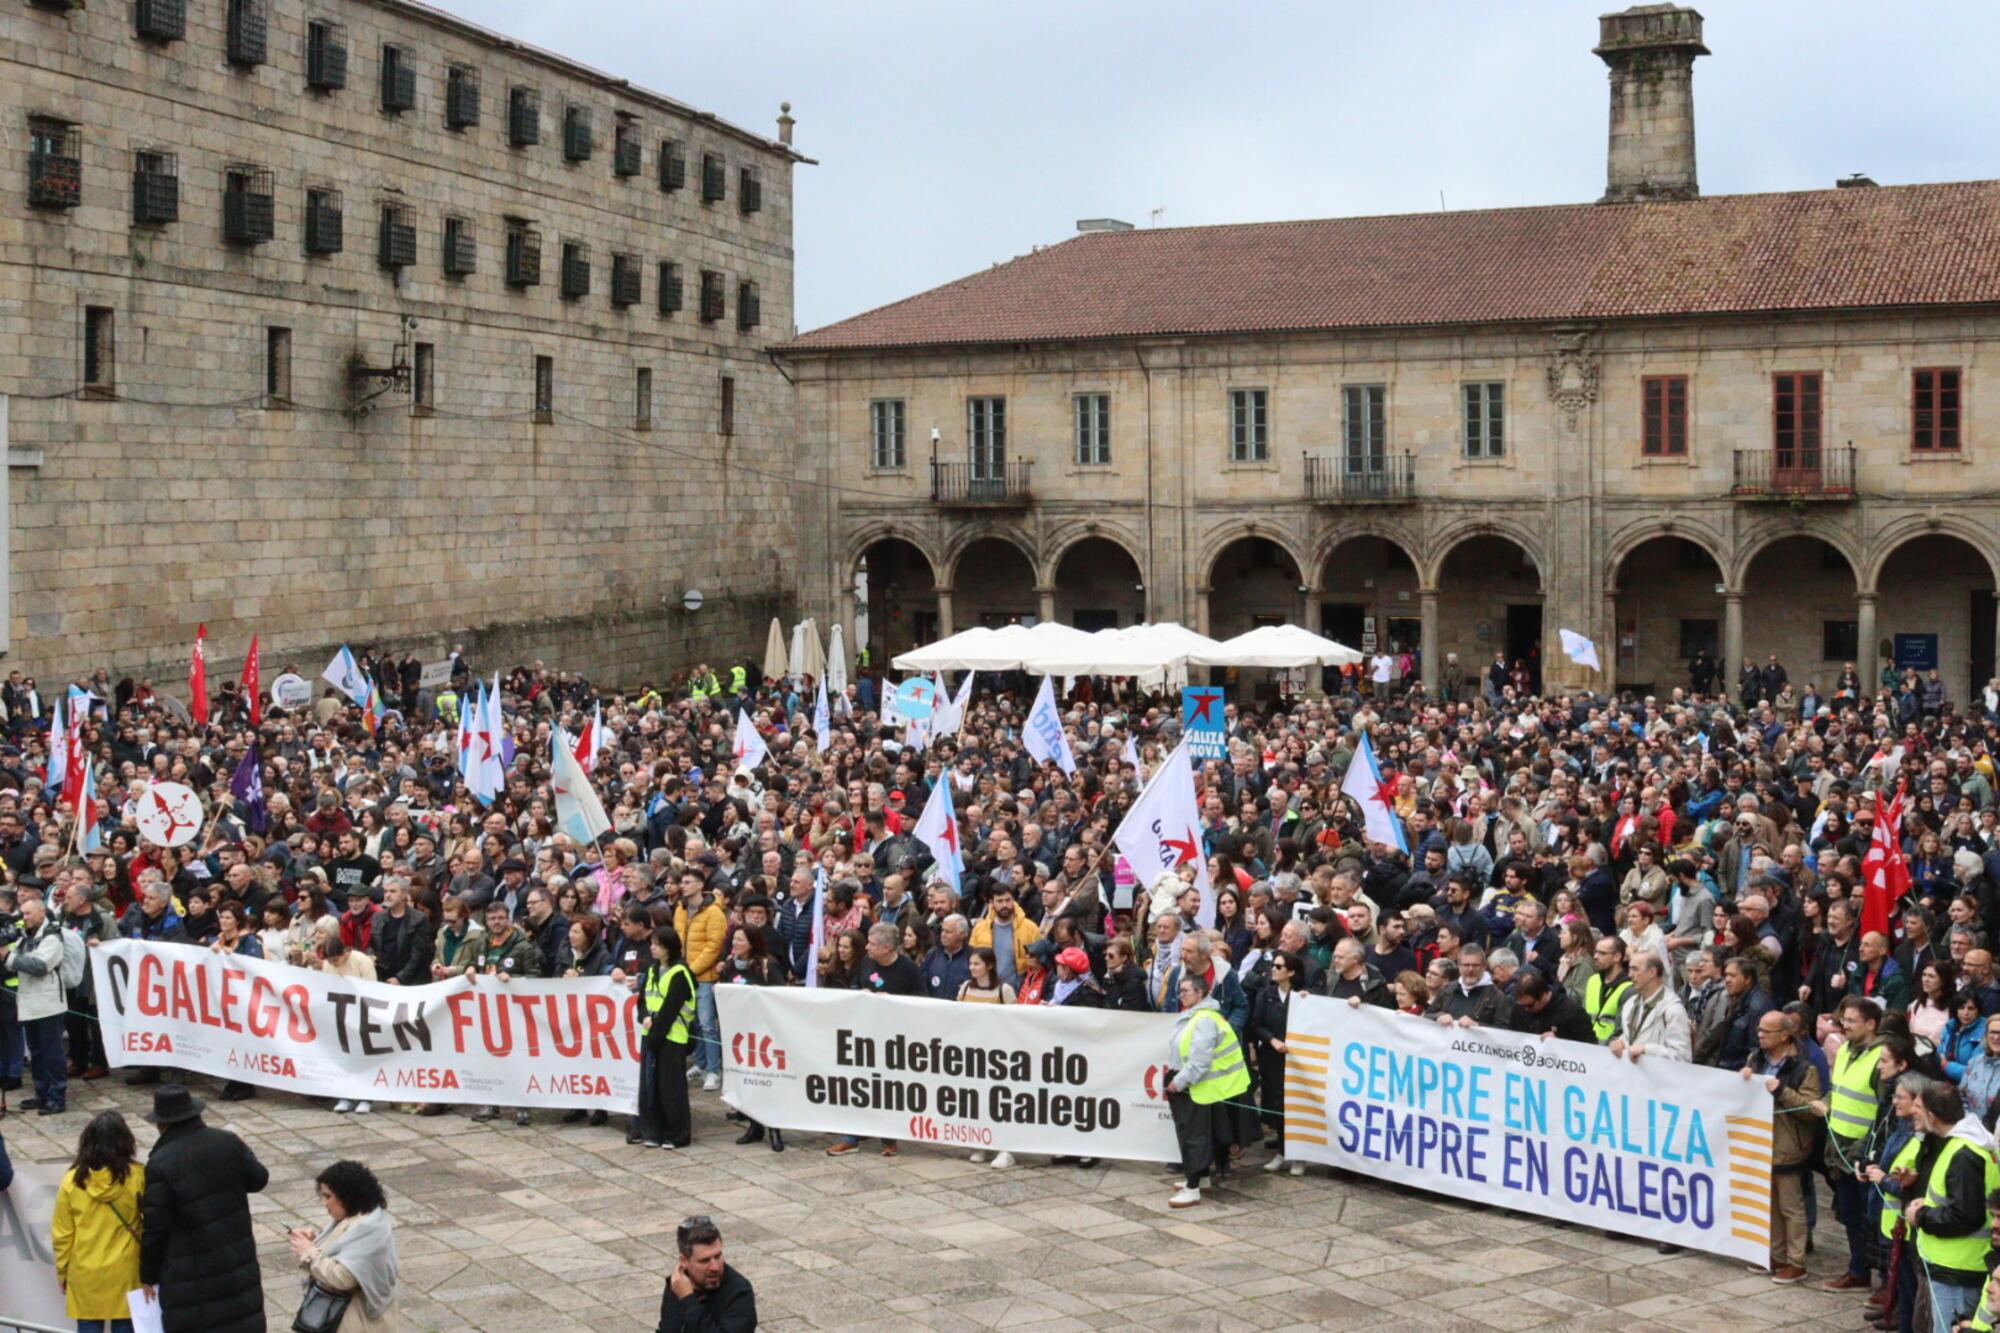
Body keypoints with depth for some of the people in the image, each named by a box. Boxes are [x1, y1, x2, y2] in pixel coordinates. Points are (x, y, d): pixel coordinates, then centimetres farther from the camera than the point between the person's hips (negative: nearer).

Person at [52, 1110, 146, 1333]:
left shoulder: (73, 1181, -7)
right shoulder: (137, 1177, -12)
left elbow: (62, 1234, 0)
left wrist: (63, 1272, 12)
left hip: (85, 1274, 1)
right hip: (124, 1272, -1)